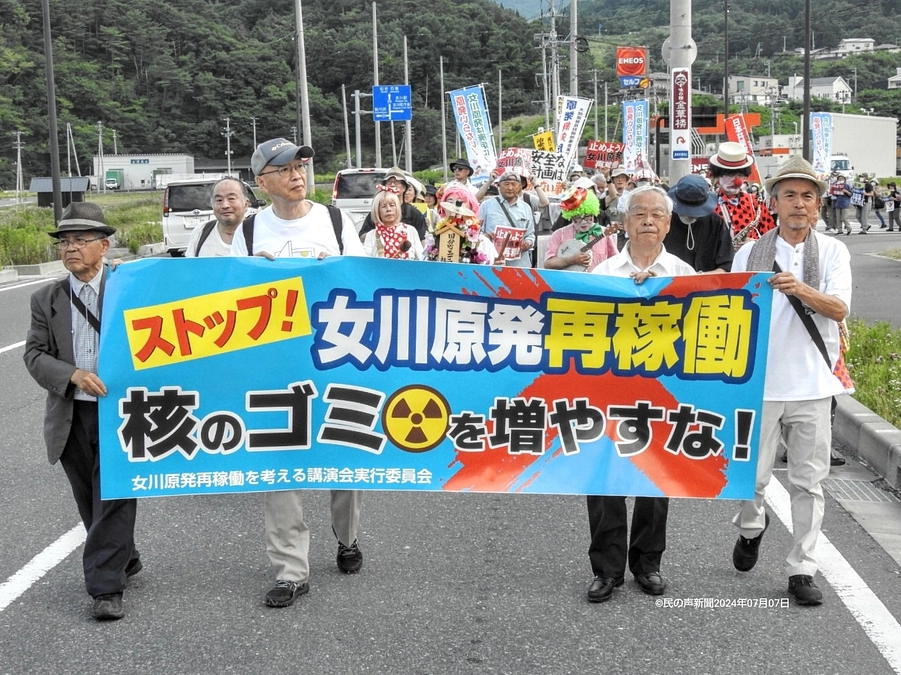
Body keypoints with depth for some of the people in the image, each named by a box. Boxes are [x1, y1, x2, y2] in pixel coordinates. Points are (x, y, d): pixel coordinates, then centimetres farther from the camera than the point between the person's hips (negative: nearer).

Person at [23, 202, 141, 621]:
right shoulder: (46, 299, 7)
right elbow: (34, 355, 0)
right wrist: (73, 374, -16)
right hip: (70, 417, 4)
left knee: (114, 499, -4)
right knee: (90, 502, 13)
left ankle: (106, 588, 2)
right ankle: (125, 561, 34)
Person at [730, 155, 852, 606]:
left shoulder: (832, 252, 4)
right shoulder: (750, 254, 4)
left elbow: (840, 309, -10)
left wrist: (802, 290, -28)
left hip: (812, 384, 0)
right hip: (759, 381, 0)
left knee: (809, 481, 4)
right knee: (751, 475, 6)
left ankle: (801, 570, 13)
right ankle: (751, 527, 38)